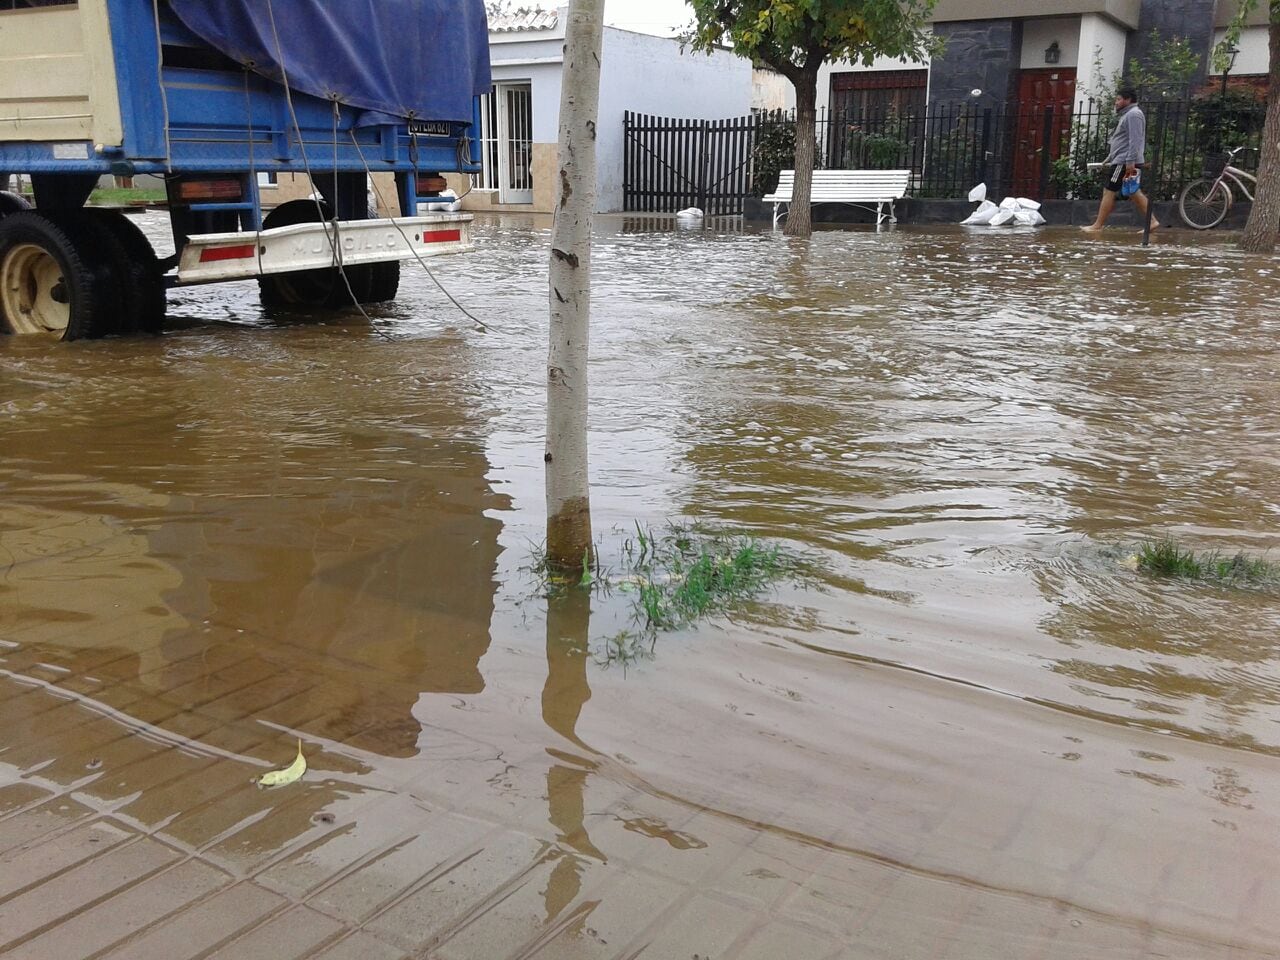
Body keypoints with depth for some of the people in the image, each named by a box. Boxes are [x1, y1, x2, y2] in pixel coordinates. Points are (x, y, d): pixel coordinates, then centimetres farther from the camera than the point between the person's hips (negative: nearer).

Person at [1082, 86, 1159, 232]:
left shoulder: (1133, 114, -11)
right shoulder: (1127, 115, 22)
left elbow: (1135, 140, -20)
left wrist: (1130, 162, -25)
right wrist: (1109, 158, 24)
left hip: (1125, 162, -10)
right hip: (1120, 160, 10)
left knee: (1109, 191, -8)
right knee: (1134, 193, 9)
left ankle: (1098, 225, -6)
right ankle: (1152, 221, 8)